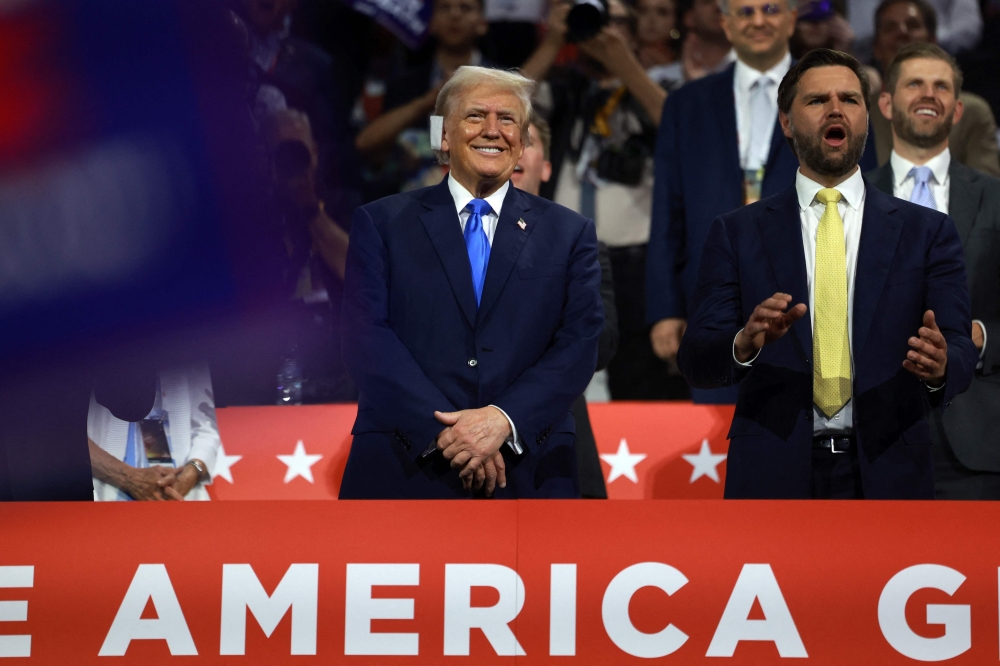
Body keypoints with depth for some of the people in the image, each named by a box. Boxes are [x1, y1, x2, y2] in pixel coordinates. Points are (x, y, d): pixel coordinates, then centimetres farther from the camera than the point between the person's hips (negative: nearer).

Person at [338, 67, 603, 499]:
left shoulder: (569, 234, 11)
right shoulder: (380, 224, 7)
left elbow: (578, 345, 0)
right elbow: (366, 338, -4)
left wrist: (504, 420, -16)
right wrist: (443, 431, -16)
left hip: (526, 476, 1)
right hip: (403, 474, -1)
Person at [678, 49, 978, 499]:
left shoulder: (926, 232, 6)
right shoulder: (737, 233, 6)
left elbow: (962, 354, -2)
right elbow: (696, 360, -1)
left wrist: (939, 367, -26)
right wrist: (746, 344, -24)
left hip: (886, 478, 1)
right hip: (774, 478, -1)